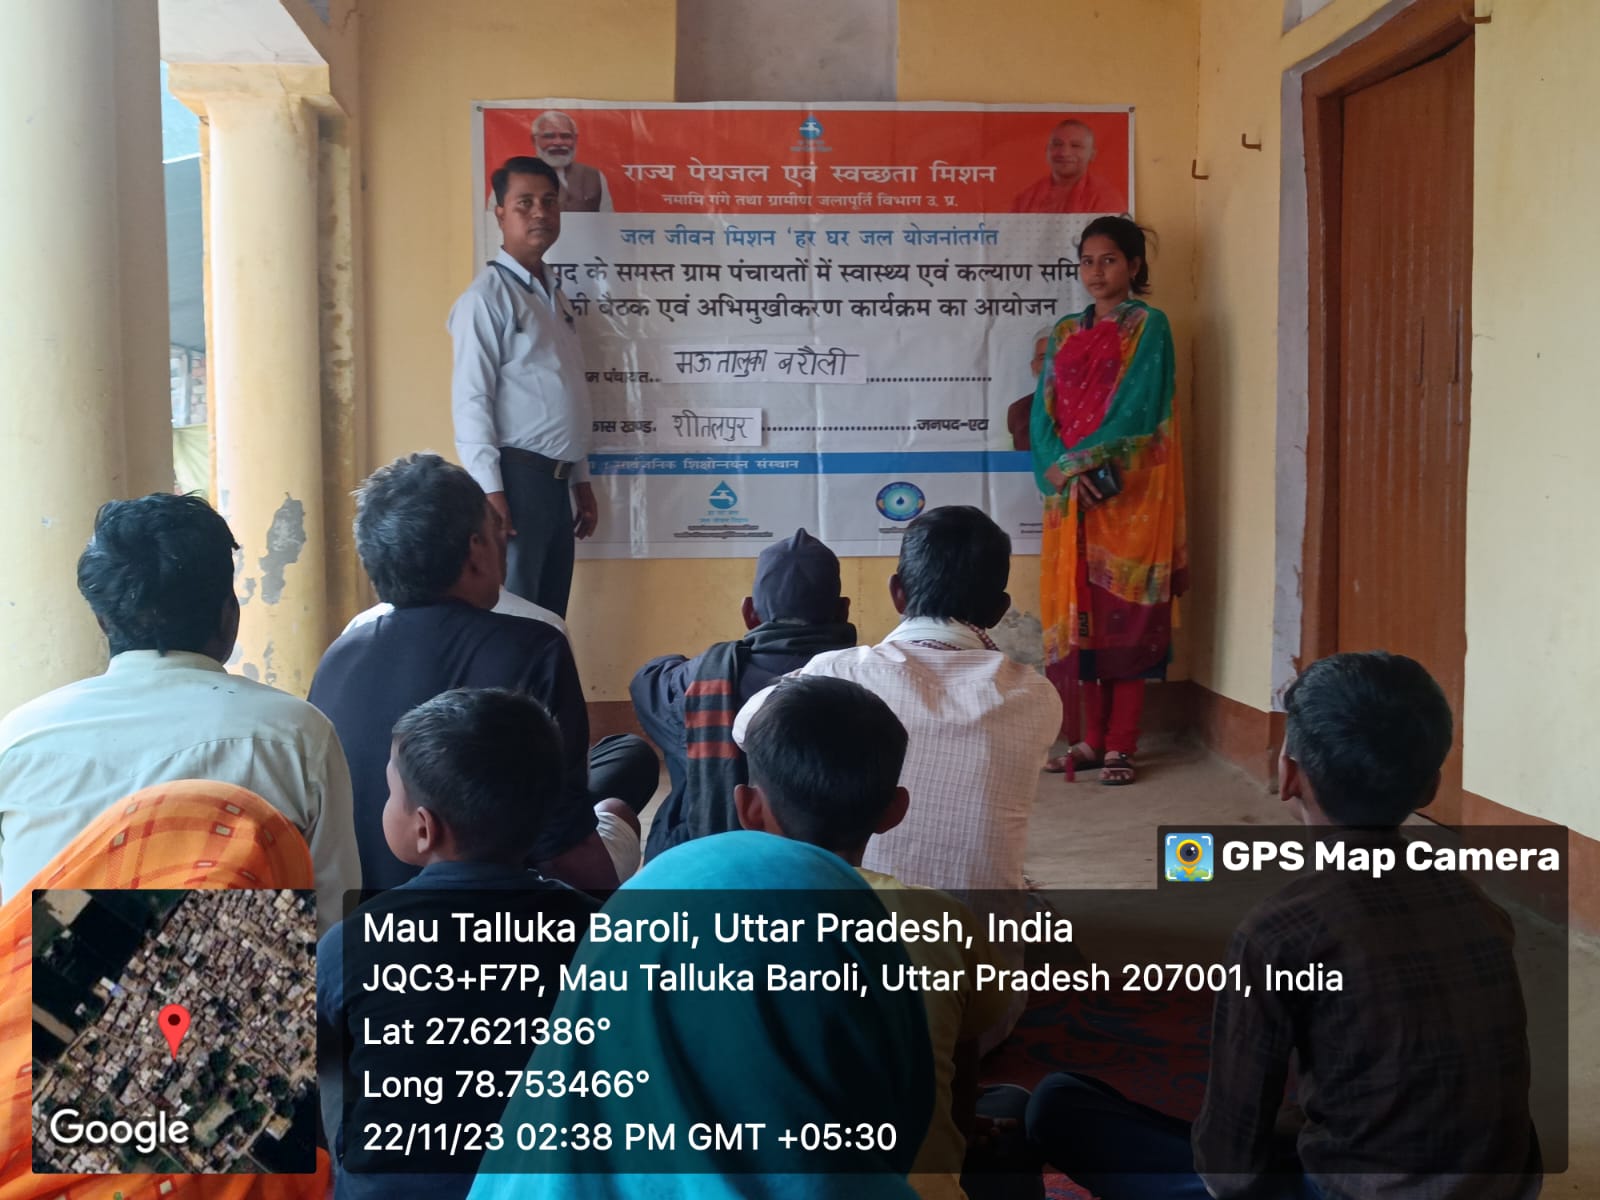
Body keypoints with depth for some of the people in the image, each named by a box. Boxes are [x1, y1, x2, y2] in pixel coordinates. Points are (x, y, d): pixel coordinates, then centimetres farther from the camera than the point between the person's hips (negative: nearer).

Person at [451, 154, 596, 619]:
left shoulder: (556, 295, 18)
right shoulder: (487, 295, -8)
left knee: (549, 617, 12)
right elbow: (471, 400, -14)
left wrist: (580, 479, 18)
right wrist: (490, 490, -21)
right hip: (516, 474, -8)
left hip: (555, 478, 8)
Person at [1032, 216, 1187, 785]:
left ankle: (1121, 744, 2)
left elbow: (1137, 406, -11)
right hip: (1070, 490, 5)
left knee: (1125, 611, -4)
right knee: (1082, 610, 5)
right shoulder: (1065, 333, 15)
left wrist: (1083, 462, -16)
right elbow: (1044, 411, 6)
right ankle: (1092, 738, 14)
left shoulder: (1149, 325, 0)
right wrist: (1063, 469, -11)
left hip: (1128, 491, -4)